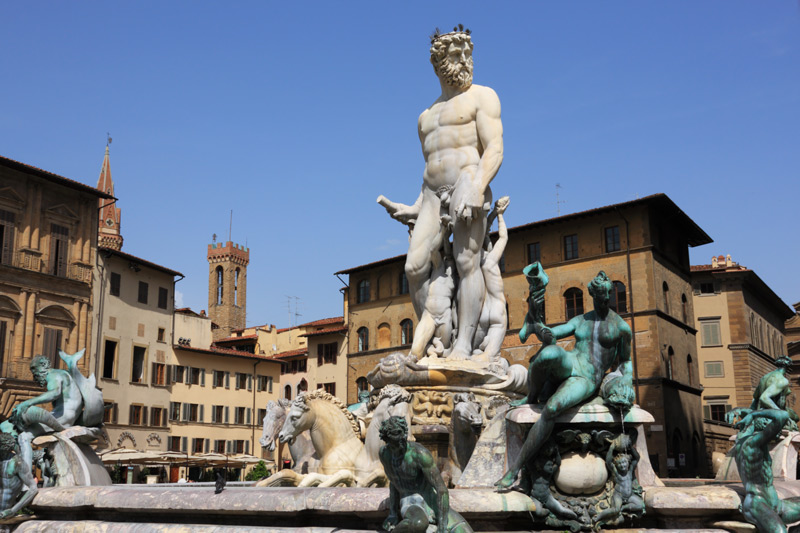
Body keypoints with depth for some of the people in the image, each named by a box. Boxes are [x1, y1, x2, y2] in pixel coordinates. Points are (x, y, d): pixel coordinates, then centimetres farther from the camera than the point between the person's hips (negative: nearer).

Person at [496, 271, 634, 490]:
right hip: (567, 364, 3)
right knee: (549, 353, -40)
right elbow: (549, 334, 7)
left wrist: (627, 381, 1)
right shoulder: (580, 321, 18)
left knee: (551, 409, -35)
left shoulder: (621, 327, 9)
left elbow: (625, 360, 20)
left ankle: (514, 468, -30)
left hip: (586, 380, -3)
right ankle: (531, 396, -9)